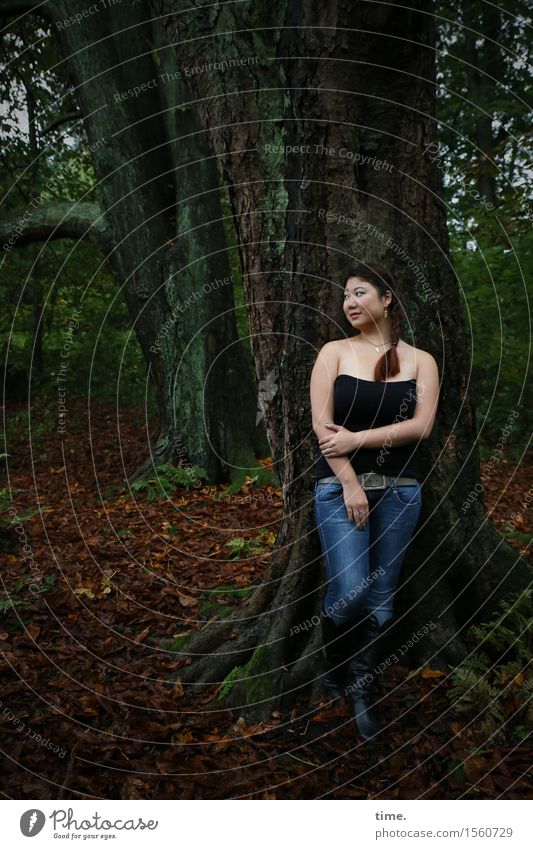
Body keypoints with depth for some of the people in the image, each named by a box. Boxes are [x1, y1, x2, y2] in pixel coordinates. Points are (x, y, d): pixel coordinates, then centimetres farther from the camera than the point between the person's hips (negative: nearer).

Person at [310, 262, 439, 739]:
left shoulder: (420, 361, 6)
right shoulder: (334, 352, 3)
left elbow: (422, 425, -6)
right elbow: (322, 424, -5)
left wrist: (358, 438, -15)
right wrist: (350, 484, -12)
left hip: (400, 490, 2)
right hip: (339, 485, -1)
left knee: (381, 599, 6)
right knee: (349, 592, -11)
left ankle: (362, 693, 25)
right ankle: (333, 665, 21)